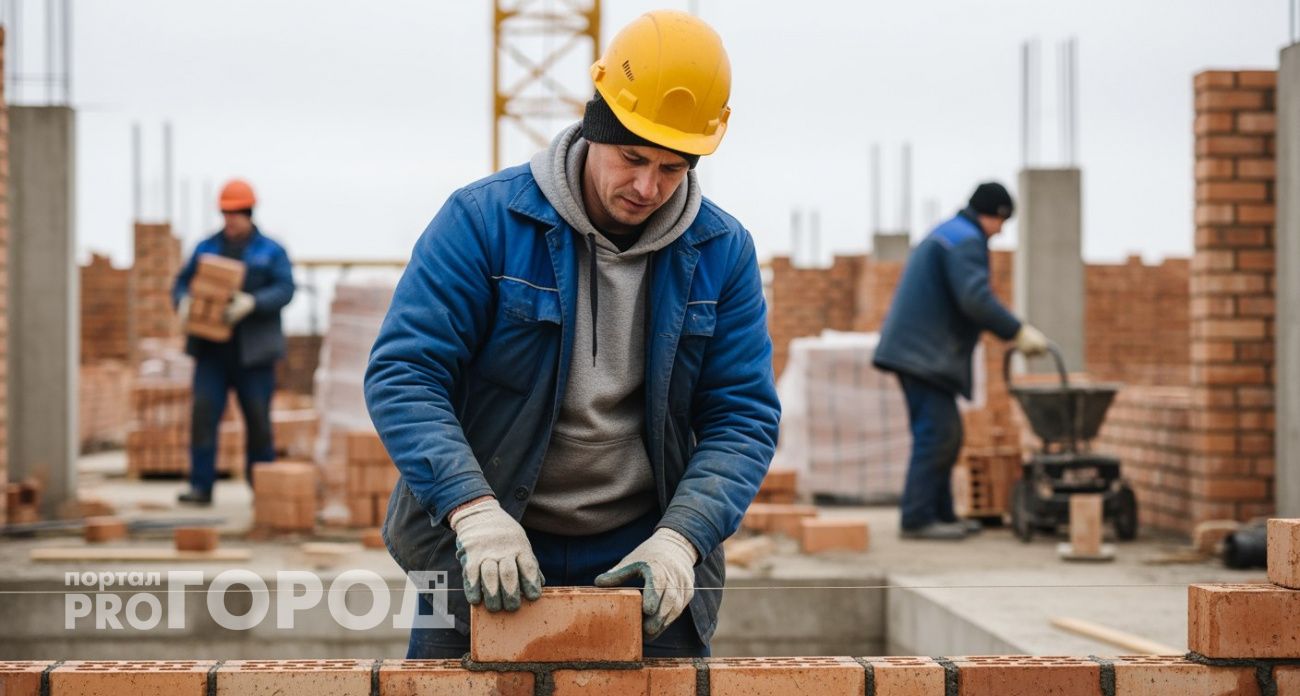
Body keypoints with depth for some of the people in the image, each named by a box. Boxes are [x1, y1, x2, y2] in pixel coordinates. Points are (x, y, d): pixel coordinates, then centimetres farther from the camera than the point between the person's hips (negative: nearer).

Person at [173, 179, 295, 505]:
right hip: (211, 347, 2)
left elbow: (285, 289, -8)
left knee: (258, 419, 2)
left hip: (252, 352, -2)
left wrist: (252, 303, -25)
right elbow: (182, 281, 13)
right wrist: (183, 301, -11)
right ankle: (201, 486, -7)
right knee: (203, 412, -9)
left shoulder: (270, 251, 3)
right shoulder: (207, 248, 13)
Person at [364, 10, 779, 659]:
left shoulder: (722, 253, -1)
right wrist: (474, 508, -29)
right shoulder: (484, 220, -10)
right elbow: (401, 375, -15)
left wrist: (679, 539, -18)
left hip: (641, 559, 2)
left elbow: (743, 417, -2)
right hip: (478, 559, -2)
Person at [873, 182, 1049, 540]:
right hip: (926, 353, -11)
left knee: (945, 434, 14)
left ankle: (942, 513, 17)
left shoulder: (946, 234, 23)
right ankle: (918, 518, -12)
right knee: (936, 433, -11)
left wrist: (1011, 331, 24)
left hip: (914, 350, 11)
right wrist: (1019, 332, -19)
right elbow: (976, 299, -24)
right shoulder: (966, 241, -11)